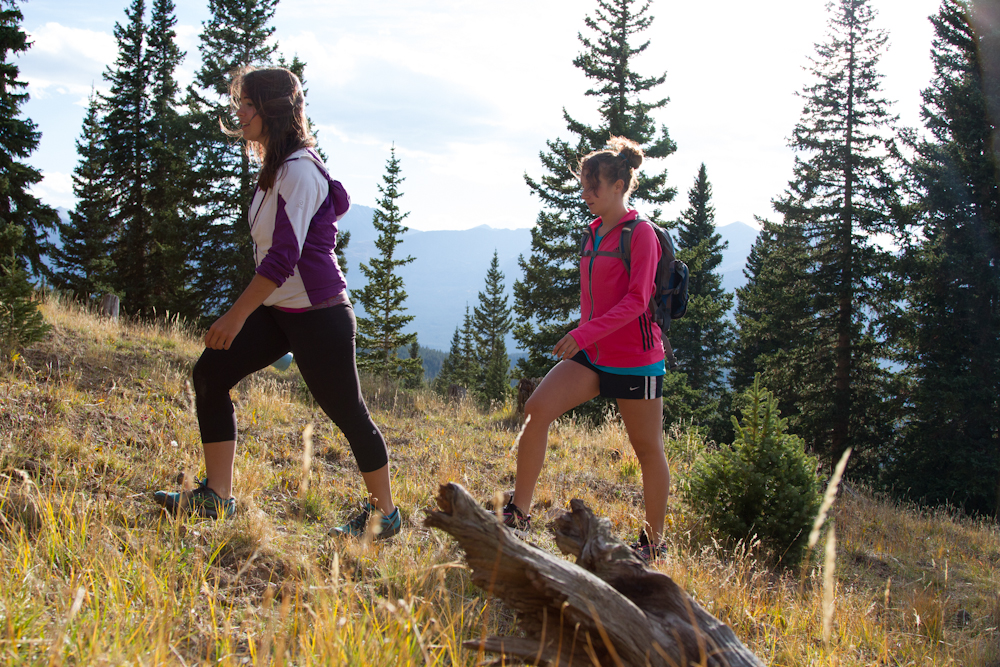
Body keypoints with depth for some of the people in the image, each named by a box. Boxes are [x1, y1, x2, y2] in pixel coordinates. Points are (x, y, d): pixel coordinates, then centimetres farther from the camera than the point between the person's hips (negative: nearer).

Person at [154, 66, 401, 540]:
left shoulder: (299, 169, -19)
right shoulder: (275, 166, 11)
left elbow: (284, 255, -25)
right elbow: (338, 200, 25)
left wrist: (236, 315, -25)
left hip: (317, 313, -10)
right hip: (277, 309, 10)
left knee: (346, 411, 1)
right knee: (210, 374, 0)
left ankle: (384, 512, 17)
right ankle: (216, 497, 4)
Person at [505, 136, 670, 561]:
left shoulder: (640, 234, -10)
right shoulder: (595, 233, 14)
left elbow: (637, 299, -19)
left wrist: (585, 333, -25)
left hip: (634, 358, -7)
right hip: (591, 355, 7)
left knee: (647, 448, 5)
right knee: (537, 409, -13)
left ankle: (654, 542, 21)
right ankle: (518, 515, -9)